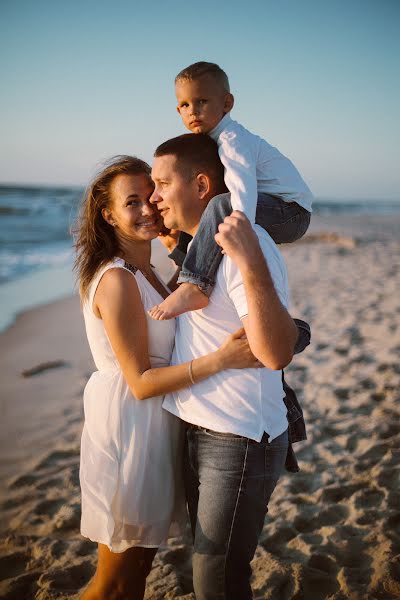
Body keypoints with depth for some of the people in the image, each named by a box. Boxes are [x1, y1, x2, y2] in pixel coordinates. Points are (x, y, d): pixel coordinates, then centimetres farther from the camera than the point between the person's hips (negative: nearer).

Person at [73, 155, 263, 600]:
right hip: (127, 426, -9)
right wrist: (220, 359, -30)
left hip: (153, 425, 9)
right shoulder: (116, 281, -21)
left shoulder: (143, 271, 9)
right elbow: (140, 382, -22)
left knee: (140, 562, 23)